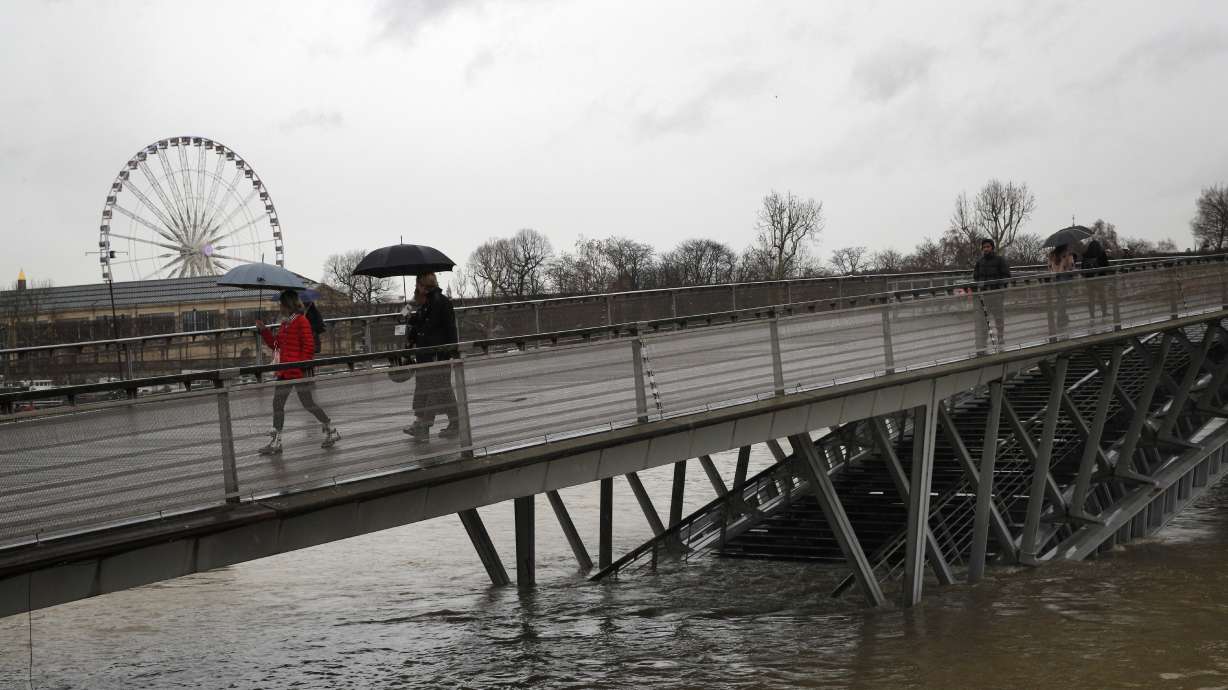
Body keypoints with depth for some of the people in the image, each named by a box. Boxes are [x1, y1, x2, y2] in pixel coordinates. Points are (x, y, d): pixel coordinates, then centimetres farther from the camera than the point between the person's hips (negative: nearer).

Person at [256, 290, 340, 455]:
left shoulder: (301, 321, -12)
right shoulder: (285, 323, 14)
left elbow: (309, 346, -16)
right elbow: (275, 344, 20)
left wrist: (303, 366, -19)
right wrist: (263, 330, 11)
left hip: (298, 372, -9)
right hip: (284, 372, 9)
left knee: (308, 404, 0)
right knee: (277, 404, 7)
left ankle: (331, 431, 17)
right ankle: (276, 442, 12)